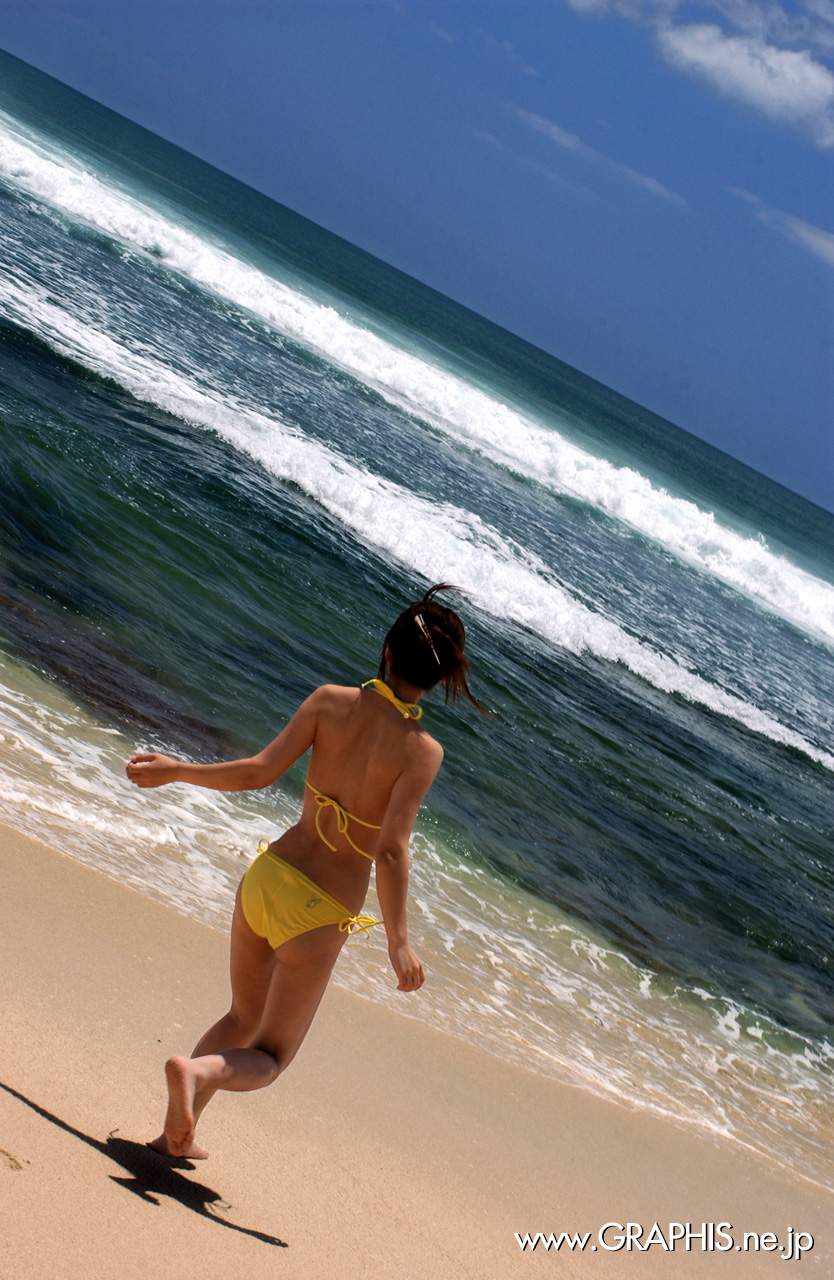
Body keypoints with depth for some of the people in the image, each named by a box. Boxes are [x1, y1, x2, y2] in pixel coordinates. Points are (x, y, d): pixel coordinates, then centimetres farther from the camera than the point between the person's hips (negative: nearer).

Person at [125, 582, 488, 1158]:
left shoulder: (331, 700, -7)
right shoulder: (422, 750, -16)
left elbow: (258, 771, -9)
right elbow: (391, 850, -21)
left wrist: (176, 770, 5)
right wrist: (399, 942, -13)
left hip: (267, 874, 4)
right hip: (321, 916, -4)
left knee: (243, 1019, 29)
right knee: (267, 1060, 11)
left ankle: (178, 1132, 24)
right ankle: (197, 1070, -20)